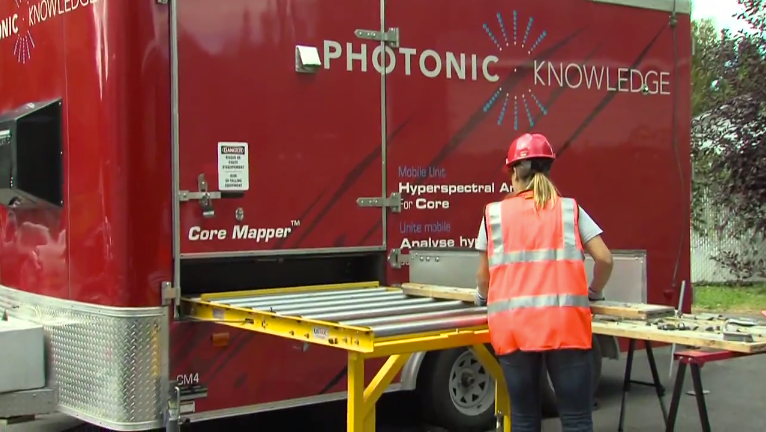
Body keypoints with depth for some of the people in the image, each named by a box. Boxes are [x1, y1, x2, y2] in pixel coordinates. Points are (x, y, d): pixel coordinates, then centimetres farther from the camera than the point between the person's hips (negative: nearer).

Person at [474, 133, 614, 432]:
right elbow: (604, 259, 5)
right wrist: (594, 292, 25)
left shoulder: (495, 214, 9)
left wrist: (484, 298, 37)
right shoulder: (569, 209, 9)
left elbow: (483, 276, 15)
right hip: (565, 323, -1)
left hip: (513, 326, 1)